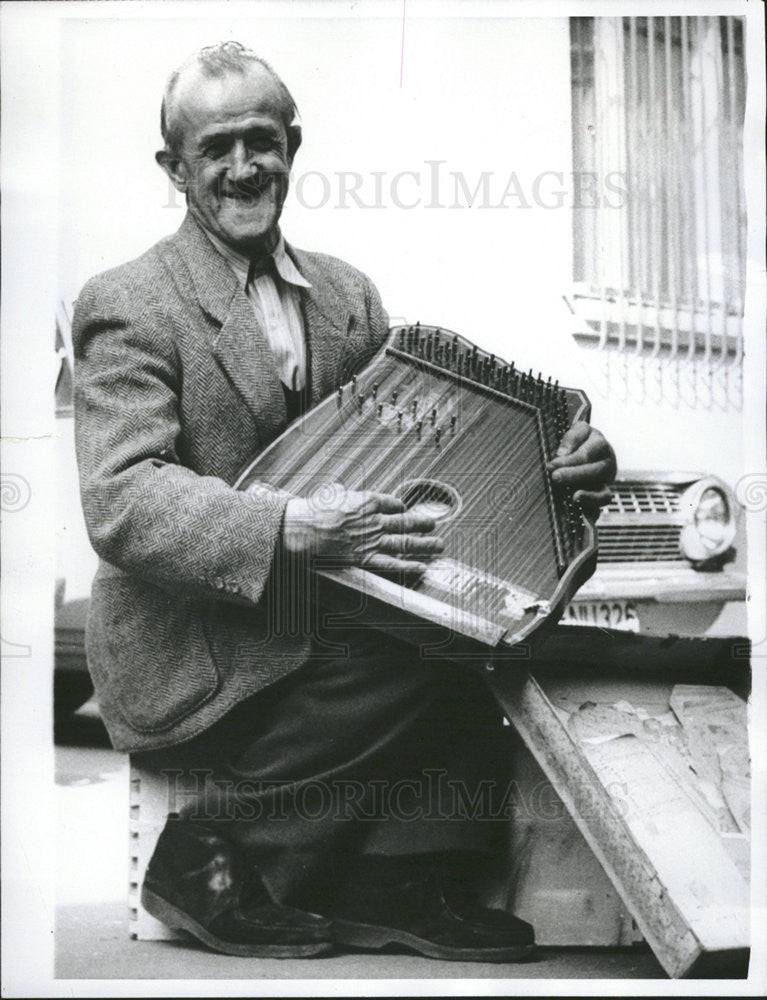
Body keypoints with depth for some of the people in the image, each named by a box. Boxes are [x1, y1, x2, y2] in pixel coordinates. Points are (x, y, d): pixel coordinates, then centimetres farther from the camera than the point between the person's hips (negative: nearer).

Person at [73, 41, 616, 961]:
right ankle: (213, 857, -7)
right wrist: (295, 528, -36)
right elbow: (122, 503, -21)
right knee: (422, 678, -25)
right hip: (190, 656, -6)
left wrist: (547, 468, -15)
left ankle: (402, 885, -6)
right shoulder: (126, 306, -9)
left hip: (311, 620, 6)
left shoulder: (347, 295, 12)